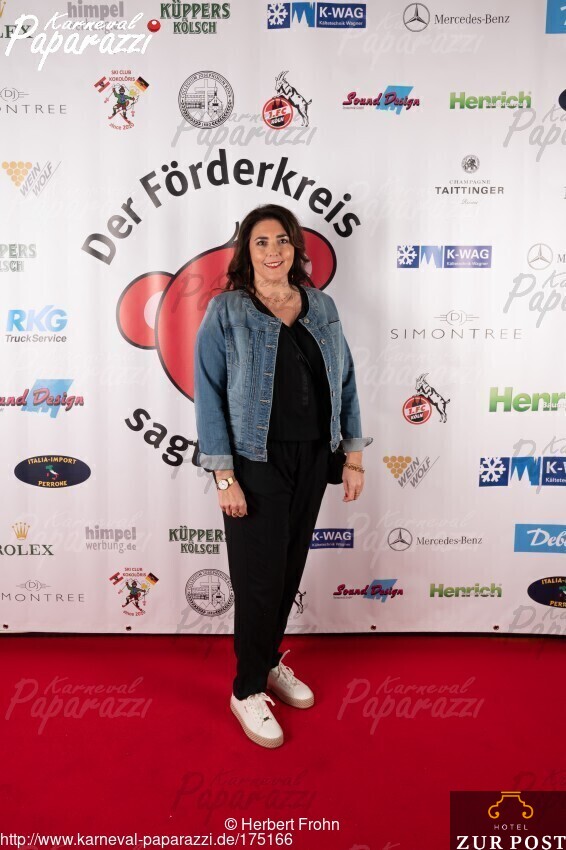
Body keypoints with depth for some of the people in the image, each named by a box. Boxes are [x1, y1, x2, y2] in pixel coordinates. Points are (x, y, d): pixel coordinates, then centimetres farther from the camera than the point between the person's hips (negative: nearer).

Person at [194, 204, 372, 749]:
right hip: (256, 464, -4)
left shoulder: (321, 306, 6)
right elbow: (209, 395, -10)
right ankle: (248, 690, 24)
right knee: (259, 577, 3)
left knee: (291, 568, 16)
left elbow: (345, 381, 8)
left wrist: (353, 457, 5)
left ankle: (270, 661, 39)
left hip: (312, 459, 5)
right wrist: (224, 476, -15)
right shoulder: (226, 311, -7)